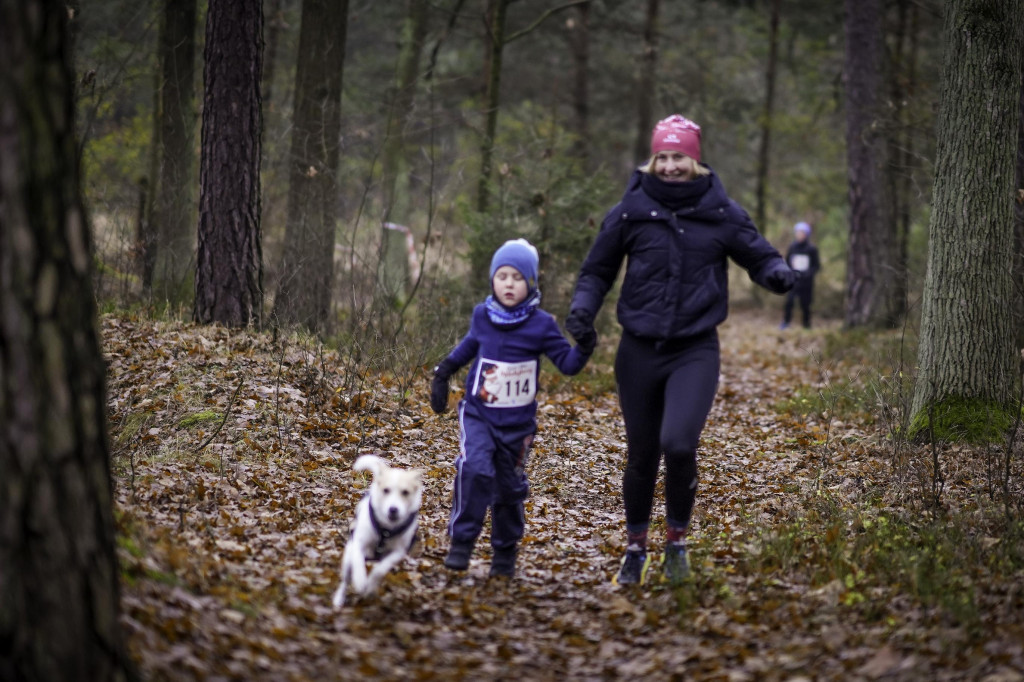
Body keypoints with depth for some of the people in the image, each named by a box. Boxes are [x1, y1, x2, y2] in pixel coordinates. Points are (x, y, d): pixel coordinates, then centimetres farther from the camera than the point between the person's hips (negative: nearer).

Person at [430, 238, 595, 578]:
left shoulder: (541, 324, -10)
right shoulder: (482, 315, -2)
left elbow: (567, 363, -8)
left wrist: (582, 350, -28)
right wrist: (443, 372, 19)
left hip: (517, 422, 0)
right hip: (478, 414, 0)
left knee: (509, 488, 9)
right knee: (474, 469, -23)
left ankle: (505, 553, 29)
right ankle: (461, 543, -14)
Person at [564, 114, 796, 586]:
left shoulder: (721, 213, -1)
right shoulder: (631, 211, -1)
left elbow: (758, 256, 7)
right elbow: (598, 269, 10)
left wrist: (778, 273, -16)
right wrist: (583, 306, -8)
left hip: (696, 352, -1)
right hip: (640, 349, 1)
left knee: (678, 443, -22)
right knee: (641, 457, 9)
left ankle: (677, 538, 3)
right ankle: (635, 548, 32)